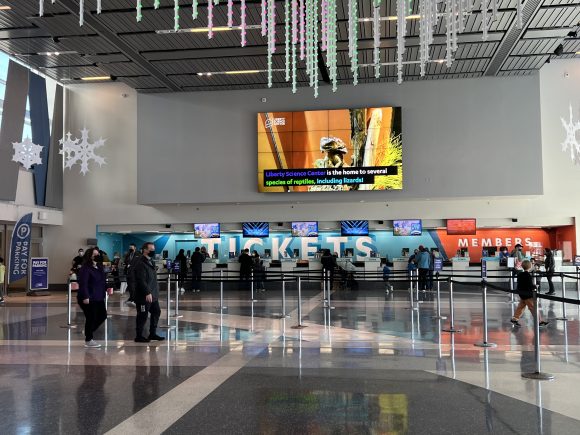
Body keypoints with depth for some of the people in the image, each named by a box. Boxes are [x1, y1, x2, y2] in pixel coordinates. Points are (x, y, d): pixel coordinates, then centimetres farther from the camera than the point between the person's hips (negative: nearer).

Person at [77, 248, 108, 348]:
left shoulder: (99, 267, 13)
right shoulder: (85, 268, -14)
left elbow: (103, 281, 20)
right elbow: (83, 284, -21)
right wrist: (85, 297, -26)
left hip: (98, 298, 9)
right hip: (89, 299, -9)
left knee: (102, 316, 13)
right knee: (91, 318, -1)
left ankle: (88, 333, 32)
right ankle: (88, 340, 15)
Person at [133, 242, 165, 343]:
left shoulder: (151, 262, 14)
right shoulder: (141, 264, -17)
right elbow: (141, 280, -25)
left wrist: (155, 291, 18)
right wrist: (147, 293, -28)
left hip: (153, 295, 10)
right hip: (144, 296, -10)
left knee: (156, 312, 15)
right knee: (143, 316, 0)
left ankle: (152, 333, 27)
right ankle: (139, 336, 12)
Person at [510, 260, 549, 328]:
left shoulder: (519, 274, 4)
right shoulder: (529, 275, -20)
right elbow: (531, 286, -23)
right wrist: (535, 286, -3)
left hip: (521, 294, 8)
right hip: (528, 295, -8)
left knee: (521, 306, 15)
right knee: (533, 308, 0)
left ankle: (515, 318, 16)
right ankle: (539, 321, 6)